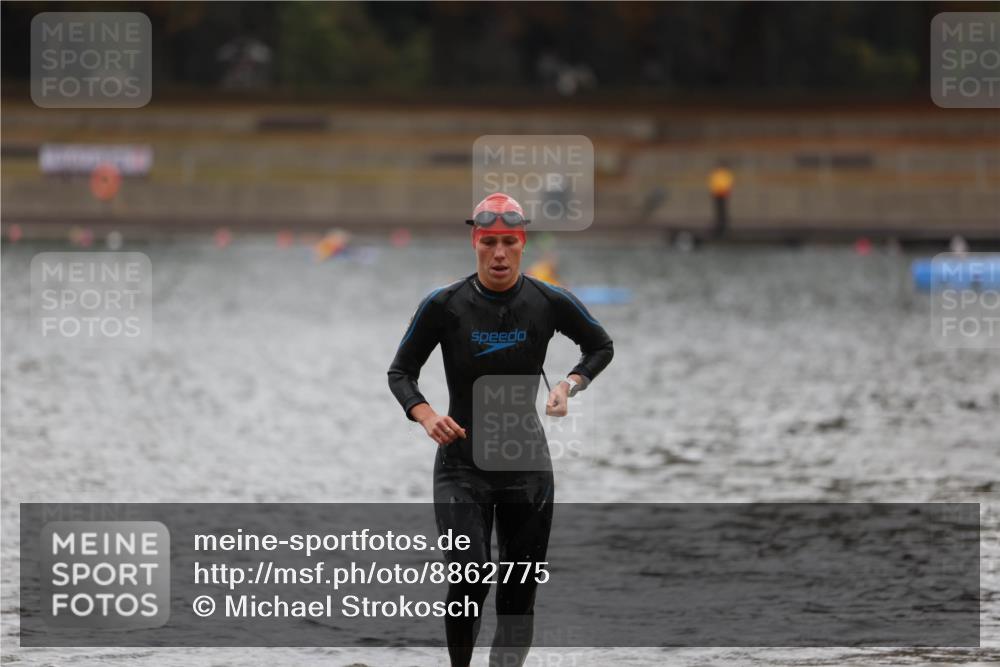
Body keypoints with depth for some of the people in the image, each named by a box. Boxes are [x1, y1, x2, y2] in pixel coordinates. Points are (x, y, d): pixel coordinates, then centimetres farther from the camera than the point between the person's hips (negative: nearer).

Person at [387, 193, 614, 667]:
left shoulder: (550, 303, -5)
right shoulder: (444, 306, -9)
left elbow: (601, 347, 14)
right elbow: (401, 372, 2)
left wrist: (570, 385, -5)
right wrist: (426, 415, -17)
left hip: (527, 466, 2)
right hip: (462, 464, -2)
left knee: (520, 594, 4)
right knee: (469, 579, -18)